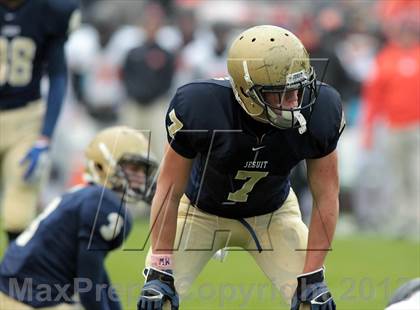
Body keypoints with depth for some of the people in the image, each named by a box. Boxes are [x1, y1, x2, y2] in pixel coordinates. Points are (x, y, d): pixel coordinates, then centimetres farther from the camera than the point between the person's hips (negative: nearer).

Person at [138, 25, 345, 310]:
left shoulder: (317, 112, -29)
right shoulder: (201, 108, -35)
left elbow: (326, 197, -17)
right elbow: (169, 192, -21)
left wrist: (312, 278, -18)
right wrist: (160, 273, -22)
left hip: (272, 213, 2)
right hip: (202, 211, -2)